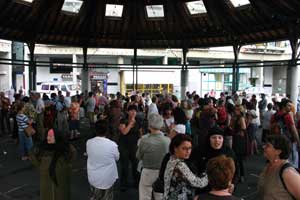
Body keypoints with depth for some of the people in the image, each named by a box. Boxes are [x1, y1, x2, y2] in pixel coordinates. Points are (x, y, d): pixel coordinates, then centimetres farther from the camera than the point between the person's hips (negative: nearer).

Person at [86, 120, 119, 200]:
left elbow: (88, 154, 3)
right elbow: (117, 158, -7)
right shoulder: (112, 144, -25)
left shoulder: (89, 143, -15)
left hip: (93, 178, 3)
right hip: (107, 178, -3)